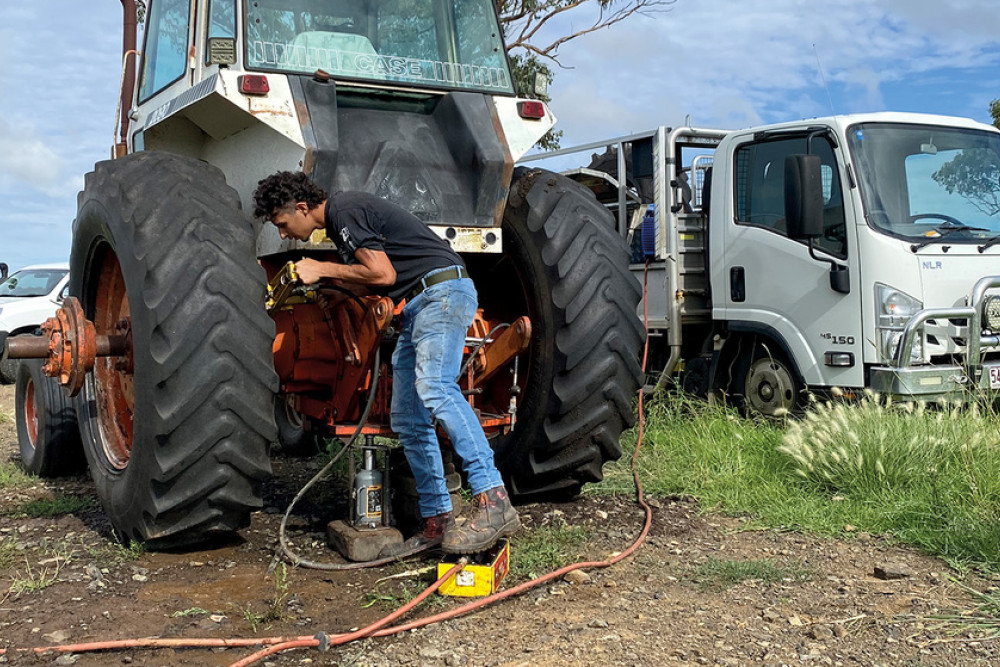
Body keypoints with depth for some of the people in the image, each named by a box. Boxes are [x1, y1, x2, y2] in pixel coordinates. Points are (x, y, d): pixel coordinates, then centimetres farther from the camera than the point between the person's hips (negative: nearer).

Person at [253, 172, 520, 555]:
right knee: (407, 420, 5)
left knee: (433, 386, -31)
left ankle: (493, 503, -36)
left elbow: (384, 274, -16)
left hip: (444, 289, -11)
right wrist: (322, 280, 17)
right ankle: (436, 521, 7)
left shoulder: (344, 211, -10)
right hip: (417, 306, 11)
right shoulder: (337, 221, 21)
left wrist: (323, 269, -5)